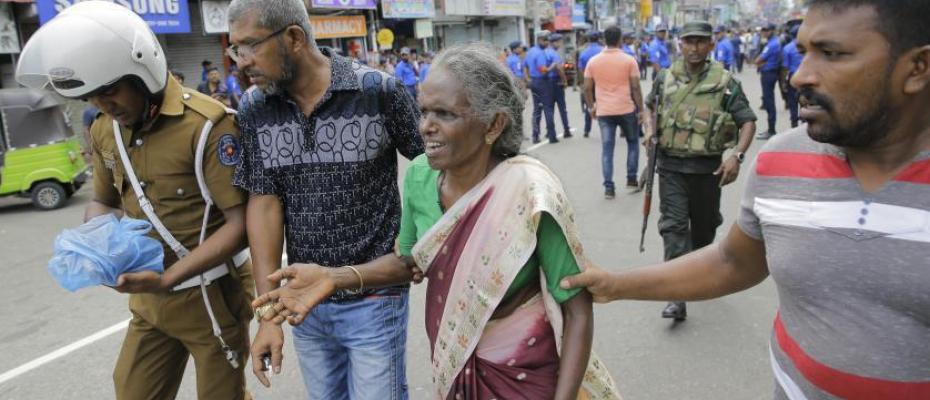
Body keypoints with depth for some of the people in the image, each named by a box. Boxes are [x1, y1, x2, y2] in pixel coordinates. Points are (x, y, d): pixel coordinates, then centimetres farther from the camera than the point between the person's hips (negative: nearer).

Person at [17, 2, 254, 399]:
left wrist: (167, 278, -27)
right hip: (149, 298, 6)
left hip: (210, 295, -6)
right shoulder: (104, 130, 3)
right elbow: (101, 201, 17)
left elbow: (240, 222, -22)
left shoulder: (206, 124, -21)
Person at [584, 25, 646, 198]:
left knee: (607, 148, 4)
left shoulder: (593, 61, 1)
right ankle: (631, 179, 20)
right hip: (626, 110, -1)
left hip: (604, 111, 2)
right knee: (633, 142, 19)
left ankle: (608, 187, 1)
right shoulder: (629, 60, -5)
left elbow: (587, 88, 3)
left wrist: (591, 106, 16)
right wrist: (641, 109, 2)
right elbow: (635, 88, -6)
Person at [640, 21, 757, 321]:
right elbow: (651, 106, 21)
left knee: (704, 225, 15)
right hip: (671, 166, 1)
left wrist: (737, 155, -19)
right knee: (673, 226, -8)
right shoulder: (665, 79, 2)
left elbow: (748, 121, -4)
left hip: (707, 168, 0)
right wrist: (650, 132, 1)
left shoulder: (725, 82, -5)